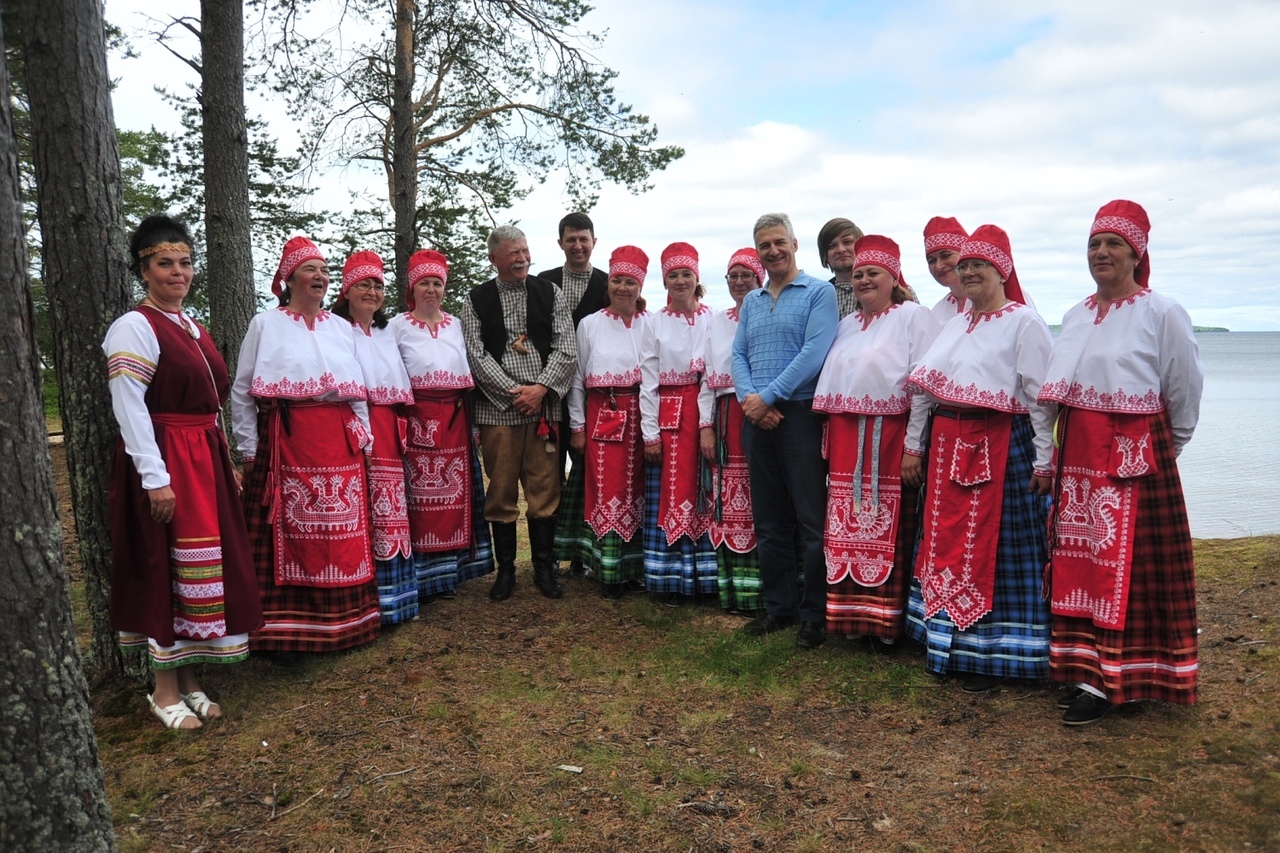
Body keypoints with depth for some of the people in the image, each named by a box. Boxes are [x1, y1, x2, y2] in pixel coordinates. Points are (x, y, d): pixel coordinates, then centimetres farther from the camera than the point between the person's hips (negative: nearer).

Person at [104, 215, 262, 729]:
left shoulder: (193, 329, 16)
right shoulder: (134, 328, -8)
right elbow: (129, 409, -15)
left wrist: (227, 465, 15)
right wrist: (155, 478, -20)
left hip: (206, 459, 8)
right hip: (164, 462, -8)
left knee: (208, 565, 10)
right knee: (167, 568, -1)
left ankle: (188, 680, 22)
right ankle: (165, 691, 13)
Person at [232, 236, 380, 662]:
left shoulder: (342, 327, 15)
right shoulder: (265, 324, 4)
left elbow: (358, 389, 15)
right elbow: (242, 391, 2)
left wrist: (364, 437, 9)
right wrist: (249, 449, -2)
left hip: (339, 445, 4)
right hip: (286, 442, -3)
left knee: (343, 536, 5)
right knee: (288, 535, -2)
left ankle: (342, 622, 16)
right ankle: (284, 630, 8)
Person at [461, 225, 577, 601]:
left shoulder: (549, 293, 9)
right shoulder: (476, 300, 7)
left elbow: (566, 349, 3)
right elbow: (477, 356, -1)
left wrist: (540, 388, -9)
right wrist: (514, 392, -9)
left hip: (543, 407, 1)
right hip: (497, 410, 0)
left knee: (544, 491, 4)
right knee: (501, 493, 5)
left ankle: (545, 568, 17)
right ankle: (505, 570, 18)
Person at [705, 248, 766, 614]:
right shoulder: (716, 322, 16)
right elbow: (708, 376, 14)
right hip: (726, 418, 5)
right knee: (728, 502, 5)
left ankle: (762, 591, 4)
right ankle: (732, 589, 13)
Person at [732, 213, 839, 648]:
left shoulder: (819, 292, -1)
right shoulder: (750, 302, 18)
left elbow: (815, 351, -13)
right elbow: (739, 355, 12)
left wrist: (767, 396, -15)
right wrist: (748, 398, -8)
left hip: (800, 414, -6)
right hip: (756, 418, 6)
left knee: (811, 520, -3)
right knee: (768, 521, 11)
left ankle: (816, 614, 8)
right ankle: (778, 606, 21)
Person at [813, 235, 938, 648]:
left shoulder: (913, 316, -3)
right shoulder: (847, 325, 18)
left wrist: (915, 444, -16)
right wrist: (828, 437, 10)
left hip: (889, 436, -6)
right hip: (845, 438, 6)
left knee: (888, 529, 1)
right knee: (847, 528, 8)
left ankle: (885, 622, 11)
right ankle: (850, 614, 19)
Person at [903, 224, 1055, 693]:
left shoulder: (1025, 323, -5)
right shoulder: (955, 323, 17)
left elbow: (1040, 396, -9)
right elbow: (927, 385, 17)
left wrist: (1043, 460, -13)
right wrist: (914, 445, 15)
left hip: (1002, 447, -7)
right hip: (948, 444, 7)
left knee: (995, 546, -1)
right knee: (947, 542, 11)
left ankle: (991, 652, 12)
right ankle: (947, 642, 24)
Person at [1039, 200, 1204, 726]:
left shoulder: (1162, 313, -6)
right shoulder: (1076, 317, 11)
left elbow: (1185, 391, -1)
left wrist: (1162, 447, 8)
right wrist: (1063, 450, 11)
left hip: (1136, 456, -6)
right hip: (1079, 455, 6)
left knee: (1126, 565, 0)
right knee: (1080, 561, 8)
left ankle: (1114, 681, 9)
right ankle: (1088, 668, 20)